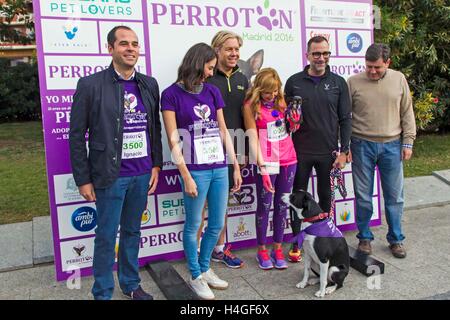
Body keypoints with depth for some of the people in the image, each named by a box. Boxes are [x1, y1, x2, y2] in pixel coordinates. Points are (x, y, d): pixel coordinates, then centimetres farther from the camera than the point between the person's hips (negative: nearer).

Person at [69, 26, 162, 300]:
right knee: (106, 236, 6)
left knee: (132, 231, 17)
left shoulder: (149, 85, 7)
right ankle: (103, 293, 24)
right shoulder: (90, 85, -7)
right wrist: (83, 179, -6)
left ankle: (131, 284, 33)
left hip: (142, 174, 4)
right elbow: (77, 136, -5)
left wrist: (156, 165, 8)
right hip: (110, 175, -4)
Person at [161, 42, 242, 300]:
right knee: (193, 225, 8)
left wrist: (236, 166, 9)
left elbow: (224, 131, 11)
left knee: (217, 224, 14)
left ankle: (205, 268, 34)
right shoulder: (172, 94, -5)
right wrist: (186, 176, -12)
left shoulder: (212, 91, 9)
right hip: (195, 170, -5)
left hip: (220, 168, 5)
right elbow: (173, 139, -8)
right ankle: (196, 276, 27)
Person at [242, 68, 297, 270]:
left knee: (282, 205, 10)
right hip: (267, 162, -4)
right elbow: (253, 137, -9)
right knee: (264, 206, 4)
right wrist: (262, 166, -15)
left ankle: (278, 248, 22)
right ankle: (262, 250, 19)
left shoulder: (280, 101, 7)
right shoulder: (251, 105, -5)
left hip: (288, 160, 5)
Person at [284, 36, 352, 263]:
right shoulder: (294, 82, 2)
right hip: (300, 152, 0)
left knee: (325, 197, 12)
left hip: (328, 152, 1)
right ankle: (296, 242, 20)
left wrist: (343, 151, -2)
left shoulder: (338, 83, 3)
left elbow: (345, 119, 3)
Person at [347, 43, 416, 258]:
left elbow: (407, 113, 8)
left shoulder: (399, 79, 4)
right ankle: (365, 238, 23)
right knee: (363, 196, 7)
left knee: (394, 196, 9)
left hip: (392, 146, 1)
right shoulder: (354, 82, -1)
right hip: (362, 145, -1)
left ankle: (396, 239, 25)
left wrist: (408, 142, 3)